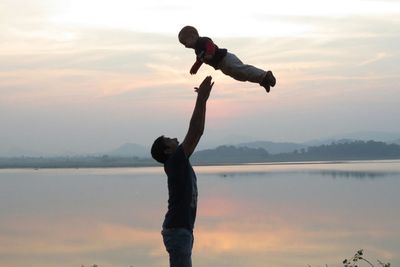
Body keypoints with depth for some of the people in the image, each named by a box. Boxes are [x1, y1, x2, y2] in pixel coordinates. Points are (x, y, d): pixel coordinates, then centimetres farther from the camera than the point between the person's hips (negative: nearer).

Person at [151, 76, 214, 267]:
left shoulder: (180, 162, 13)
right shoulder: (174, 162, -11)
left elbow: (197, 132, 16)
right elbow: (193, 132, -19)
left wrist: (203, 101, 14)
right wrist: (201, 99, -16)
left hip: (181, 229, 10)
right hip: (177, 230, -10)